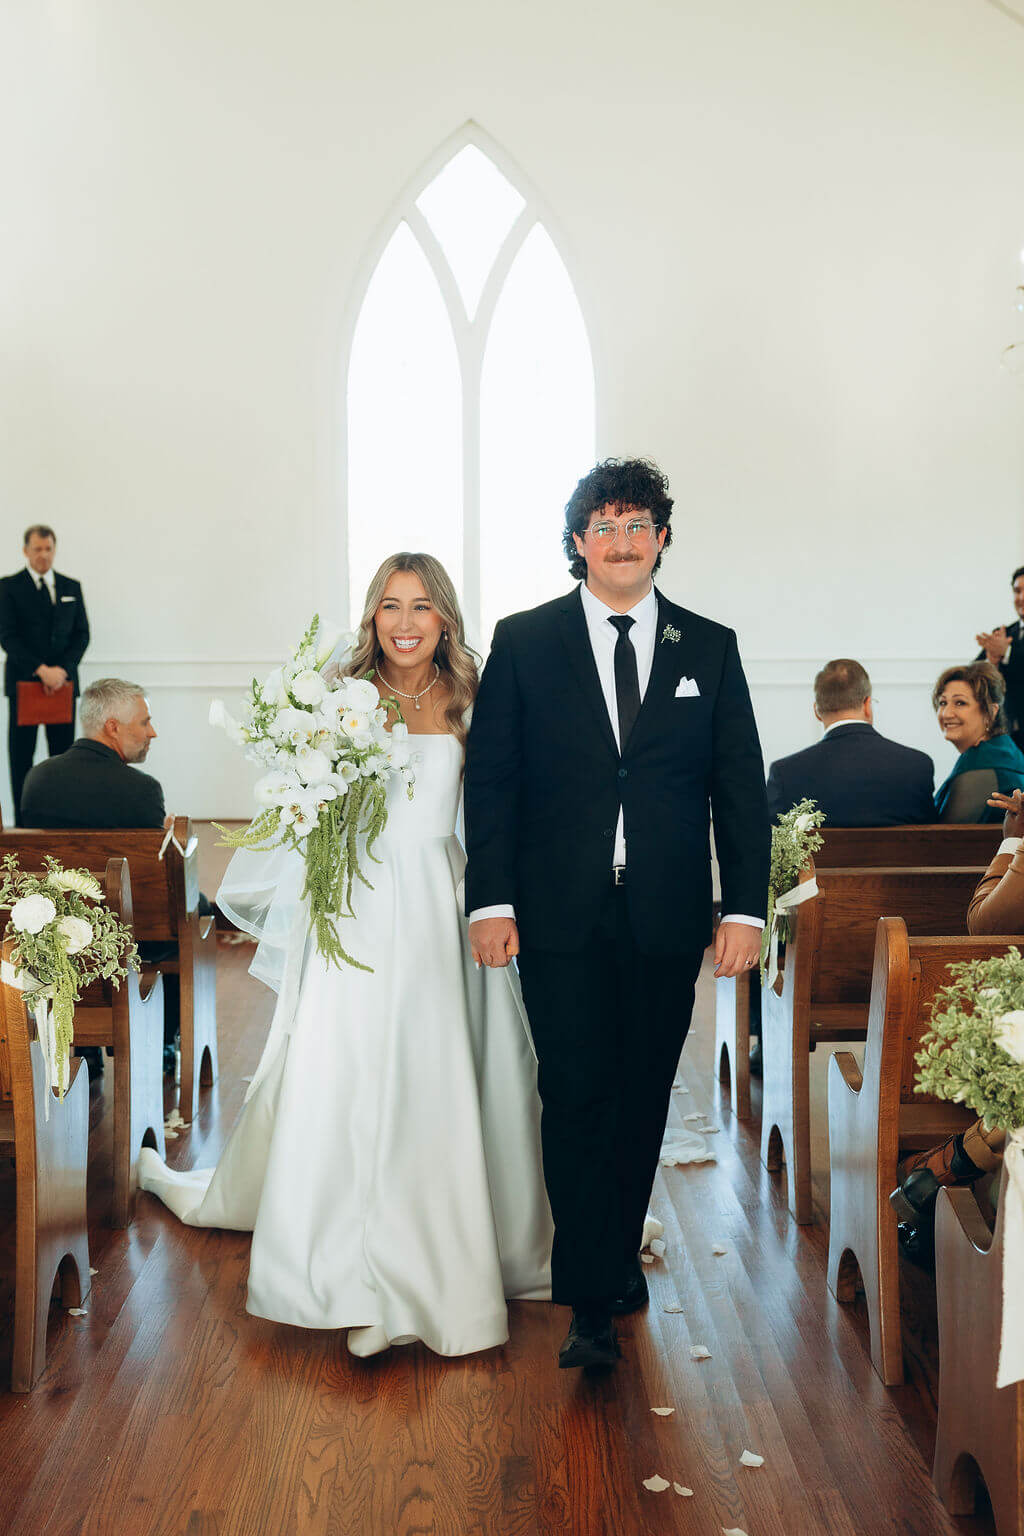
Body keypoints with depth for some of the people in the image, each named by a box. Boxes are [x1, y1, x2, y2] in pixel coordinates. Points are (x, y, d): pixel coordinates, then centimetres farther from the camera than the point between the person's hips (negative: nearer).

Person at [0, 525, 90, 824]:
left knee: (63, 754, 1)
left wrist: (62, 669, -8)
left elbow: (81, 634, 9)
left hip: (63, 680, 3)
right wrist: (41, 670, -16)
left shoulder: (71, 587, 12)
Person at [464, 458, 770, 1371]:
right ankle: (593, 1302, 6)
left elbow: (741, 788, 6)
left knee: (642, 1099, 11)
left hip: (667, 919, 2)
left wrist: (745, 908, -2)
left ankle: (616, 1254, 31)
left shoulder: (710, 649, 7)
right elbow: (490, 777, 1)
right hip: (562, 917, -2)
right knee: (577, 1096, -3)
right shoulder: (524, 642, 4)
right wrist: (491, 900, -6)